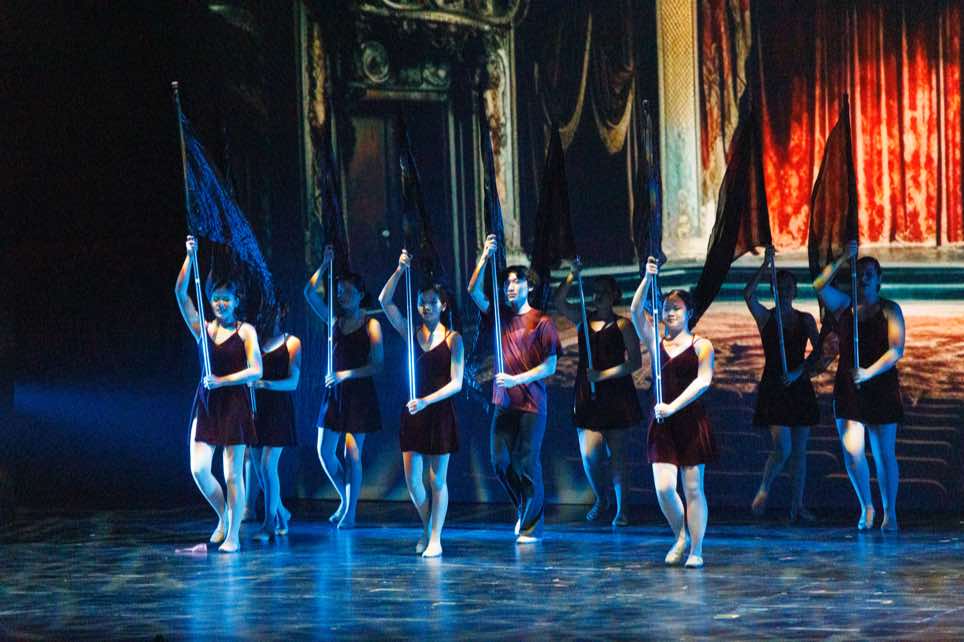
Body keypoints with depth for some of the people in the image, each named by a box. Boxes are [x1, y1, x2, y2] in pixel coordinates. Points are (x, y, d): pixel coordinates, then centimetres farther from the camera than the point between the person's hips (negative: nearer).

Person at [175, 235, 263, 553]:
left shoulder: (245, 331, 1)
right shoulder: (203, 329, 9)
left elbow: (256, 371, -8)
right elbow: (180, 293, -1)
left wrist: (223, 380, -17)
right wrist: (190, 257, -9)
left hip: (234, 402, -3)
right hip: (206, 403, 3)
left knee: (232, 473, -2)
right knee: (199, 469, -5)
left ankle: (233, 535, 5)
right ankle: (223, 518, 19)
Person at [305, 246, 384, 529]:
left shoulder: (370, 325, -5)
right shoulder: (335, 321, 8)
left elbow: (376, 365, -10)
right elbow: (310, 293, -2)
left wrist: (345, 374, -17)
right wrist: (324, 266, -10)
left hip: (359, 393, -5)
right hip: (334, 392, 5)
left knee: (352, 454, -3)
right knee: (324, 451, 4)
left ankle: (351, 512, 4)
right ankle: (345, 500, 22)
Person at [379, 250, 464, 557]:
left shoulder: (452, 339, -4)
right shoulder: (412, 333, 6)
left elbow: (456, 383, -11)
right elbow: (384, 301, -2)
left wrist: (427, 401, -23)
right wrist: (400, 270, -12)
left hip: (439, 412, -3)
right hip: (413, 413, 3)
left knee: (437, 479, 2)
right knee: (412, 479, 3)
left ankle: (435, 539, 8)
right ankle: (427, 528, 25)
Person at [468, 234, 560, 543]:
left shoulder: (541, 322, -4)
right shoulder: (501, 315, 9)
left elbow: (550, 367, -7)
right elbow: (474, 291, -2)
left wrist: (516, 379, -17)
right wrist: (484, 257, -12)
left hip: (531, 404, -5)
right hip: (504, 401, 5)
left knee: (527, 463, -3)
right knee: (500, 461, 4)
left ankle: (532, 526, 5)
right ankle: (524, 510, 25)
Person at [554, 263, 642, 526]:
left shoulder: (623, 325, -2)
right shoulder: (583, 320, 9)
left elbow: (635, 362, -8)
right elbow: (559, 302, -3)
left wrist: (603, 374, -15)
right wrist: (572, 276, -13)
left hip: (616, 394, -3)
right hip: (587, 396, 3)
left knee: (616, 454, 2)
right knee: (588, 456, -4)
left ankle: (621, 509, 10)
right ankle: (600, 498, 22)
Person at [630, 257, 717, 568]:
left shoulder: (701, 345, 1)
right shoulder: (656, 342, 10)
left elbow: (703, 381, -11)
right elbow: (636, 313, -2)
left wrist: (674, 406, -21)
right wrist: (648, 279, -13)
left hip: (691, 422, -3)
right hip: (662, 425, 3)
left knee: (692, 488, 0)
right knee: (663, 488, -6)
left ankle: (696, 550, 8)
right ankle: (681, 537, 19)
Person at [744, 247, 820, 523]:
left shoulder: (806, 319, 8)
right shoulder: (765, 317, 0)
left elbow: (817, 351, 2)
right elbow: (748, 295, -19)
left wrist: (799, 372, -12)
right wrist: (765, 267, -22)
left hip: (799, 387, 3)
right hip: (773, 388, -3)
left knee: (799, 450, 5)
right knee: (782, 448, -13)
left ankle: (797, 505, 10)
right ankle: (764, 490, 11)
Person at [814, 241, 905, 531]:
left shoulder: (889, 310, 2)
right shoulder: (844, 305, 8)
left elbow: (896, 350, -9)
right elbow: (819, 286, -10)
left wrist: (870, 372, -22)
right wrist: (843, 259, -16)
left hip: (881, 387, -2)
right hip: (848, 388, 2)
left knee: (884, 454, 3)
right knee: (852, 452, -6)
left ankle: (890, 513, 14)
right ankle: (866, 506, 14)